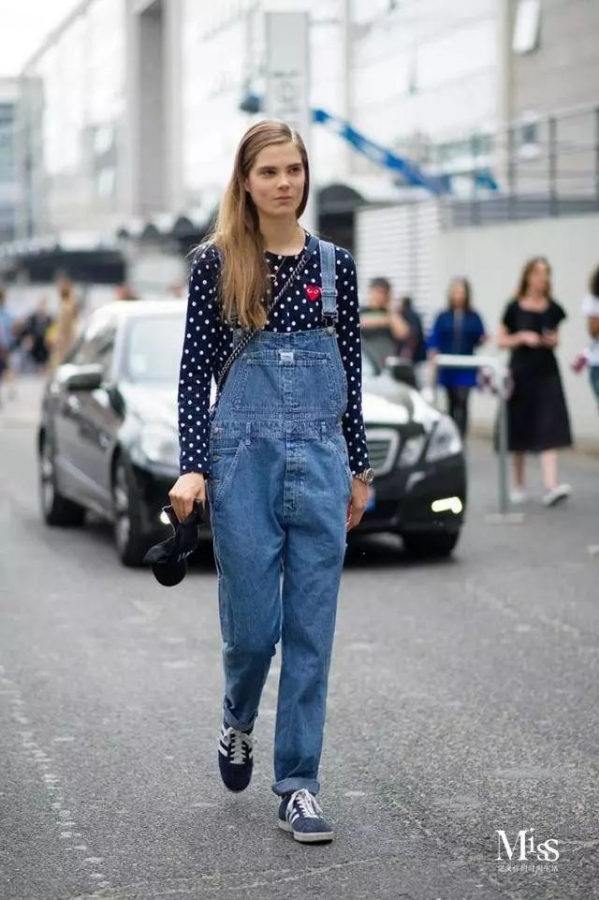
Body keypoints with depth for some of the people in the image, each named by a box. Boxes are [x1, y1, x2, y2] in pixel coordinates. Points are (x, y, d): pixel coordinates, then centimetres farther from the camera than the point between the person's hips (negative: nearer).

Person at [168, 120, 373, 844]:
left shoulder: (334, 264, 7)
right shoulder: (216, 263, 0)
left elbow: (349, 370, 12)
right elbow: (195, 370, -2)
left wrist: (357, 468, 13)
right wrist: (192, 467, -10)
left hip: (320, 459, 2)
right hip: (244, 457, -2)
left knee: (310, 629, 1)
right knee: (253, 622, 1)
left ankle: (298, 784, 9)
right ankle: (238, 723, 34)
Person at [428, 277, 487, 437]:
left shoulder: (473, 318, 4)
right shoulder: (443, 317, 6)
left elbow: (479, 339, 7)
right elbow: (434, 340, 2)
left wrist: (482, 340, -15)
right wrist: (433, 353, -15)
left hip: (466, 369, -2)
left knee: (461, 402, -12)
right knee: (452, 403, 9)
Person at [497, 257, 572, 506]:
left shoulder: (553, 309, 6)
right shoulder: (515, 308, -2)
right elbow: (501, 341, 3)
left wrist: (553, 342, -5)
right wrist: (522, 337, -14)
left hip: (546, 372, 1)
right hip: (520, 371, -1)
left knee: (550, 428, -12)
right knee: (520, 429, 8)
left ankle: (551, 486, -21)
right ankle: (519, 485, 23)